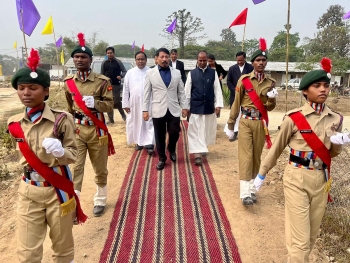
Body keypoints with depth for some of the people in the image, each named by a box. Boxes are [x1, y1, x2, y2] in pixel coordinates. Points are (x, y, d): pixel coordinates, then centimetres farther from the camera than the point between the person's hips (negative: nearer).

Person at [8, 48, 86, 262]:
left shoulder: (61, 119, -15)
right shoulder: (14, 124, -2)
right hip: (28, 192, 3)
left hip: (58, 190, -3)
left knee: (63, 246, 18)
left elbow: (73, 154, -11)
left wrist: (60, 151, -30)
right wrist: (29, 172, 9)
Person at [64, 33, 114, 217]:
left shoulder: (102, 81, -8)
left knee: (100, 169, 12)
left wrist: (95, 102, -26)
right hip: (76, 130, 2)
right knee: (75, 168, -2)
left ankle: (100, 201, 31)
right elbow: (69, 107, 14)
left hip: (97, 130, -2)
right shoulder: (68, 82, 3)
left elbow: (109, 105, -7)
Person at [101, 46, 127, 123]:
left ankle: (123, 115, 20)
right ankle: (110, 119, 10)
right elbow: (102, 74, 13)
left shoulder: (118, 62, 2)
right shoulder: (104, 63, 9)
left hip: (116, 85, -3)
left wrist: (121, 76, -17)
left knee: (117, 101, -1)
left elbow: (124, 71, 4)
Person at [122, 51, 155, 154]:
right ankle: (139, 142, 26)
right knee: (135, 123, 11)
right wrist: (125, 104, 2)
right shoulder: (130, 73, 4)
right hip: (134, 104, 3)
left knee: (149, 123, -2)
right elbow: (126, 89, 5)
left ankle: (149, 144, -1)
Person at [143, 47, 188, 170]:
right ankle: (162, 158, 23)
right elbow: (147, 93, 2)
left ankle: (172, 150, 33)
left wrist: (184, 107, 4)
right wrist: (145, 110, -2)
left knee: (175, 133, 1)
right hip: (158, 110, -1)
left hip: (174, 110, 1)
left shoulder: (177, 72, 8)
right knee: (160, 136, 6)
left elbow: (181, 91, 9)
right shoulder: (150, 73, 3)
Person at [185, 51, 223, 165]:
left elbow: (217, 89, 1)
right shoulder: (192, 73, 0)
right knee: (196, 131, -1)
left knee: (207, 130, 14)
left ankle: (203, 147, 35)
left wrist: (218, 105, -4)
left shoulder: (213, 73, 2)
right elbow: (187, 91, 1)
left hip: (209, 107, 2)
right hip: (196, 107, -1)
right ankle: (198, 154, 3)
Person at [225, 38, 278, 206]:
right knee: (246, 156, -8)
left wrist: (272, 99, -16)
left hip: (261, 123, 4)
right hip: (246, 122, -3)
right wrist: (230, 125, 1)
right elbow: (236, 103, 0)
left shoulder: (270, 82, 6)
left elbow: (270, 107, 7)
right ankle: (245, 193, -7)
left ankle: (252, 188, 23)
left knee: (257, 156, 10)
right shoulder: (244, 80, -3)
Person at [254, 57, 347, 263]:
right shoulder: (294, 118, -12)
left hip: (321, 180, 5)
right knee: (300, 238, -2)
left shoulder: (335, 119, 2)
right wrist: (262, 174, 5)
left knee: (312, 235, 18)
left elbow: (334, 153, 12)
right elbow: (277, 148, -2)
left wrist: (338, 143, -11)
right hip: (297, 179, -5)